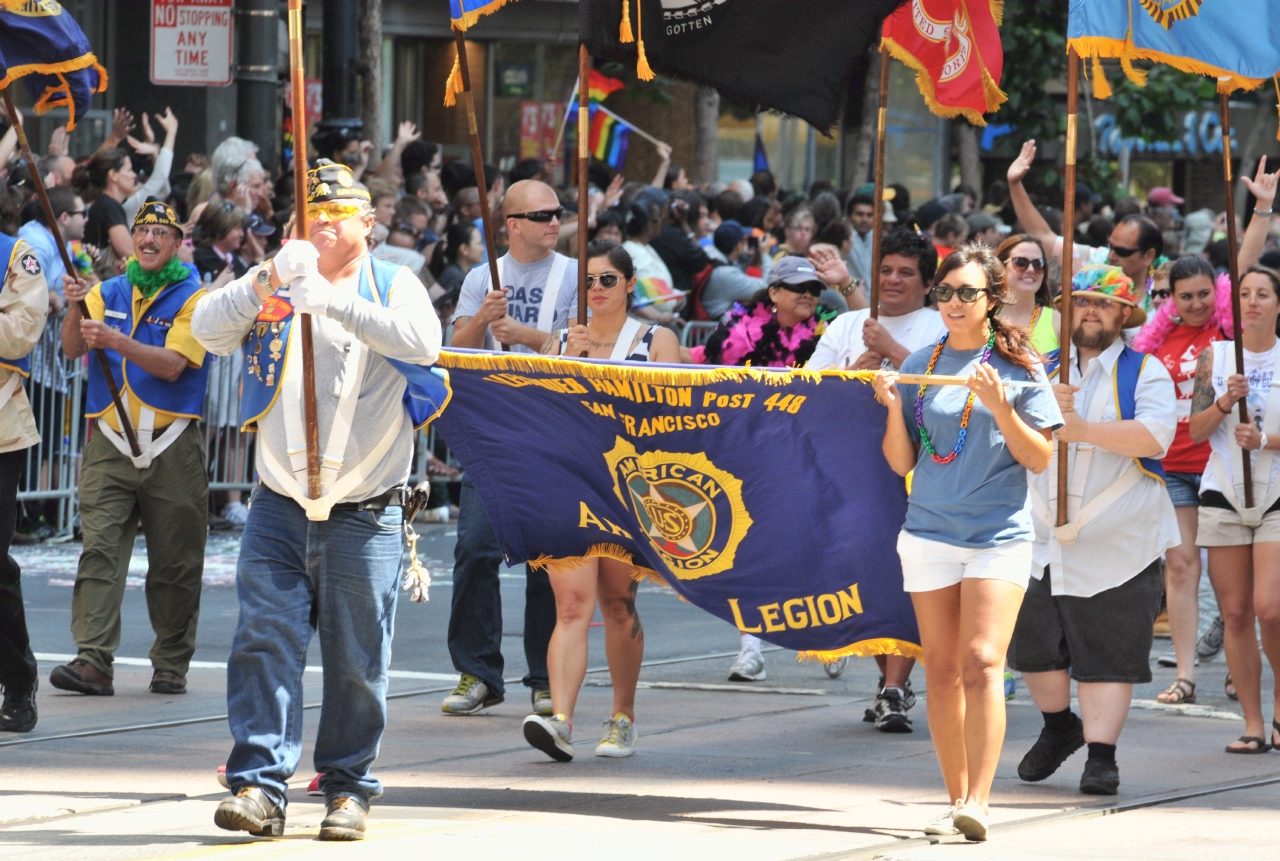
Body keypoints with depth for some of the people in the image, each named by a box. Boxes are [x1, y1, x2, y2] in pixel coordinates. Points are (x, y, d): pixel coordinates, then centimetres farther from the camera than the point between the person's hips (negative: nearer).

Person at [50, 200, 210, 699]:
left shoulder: (193, 298, 1)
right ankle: (93, 662, -16)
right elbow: (73, 350, 1)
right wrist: (76, 310, -18)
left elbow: (172, 365, -12)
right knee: (99, 550, -10)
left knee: (174, 562, 2)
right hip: (110, 442, 2)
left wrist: (116, 340, -24)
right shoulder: (108, 293, 12)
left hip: (172, 447, -2)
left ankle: (171, 665, 13)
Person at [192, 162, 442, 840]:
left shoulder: (391, 287, 3)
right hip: (280, 509, 1)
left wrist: (335, 302, -28)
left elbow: (422, 342, -18)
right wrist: (268, 281, -22)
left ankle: (348, 785, 14)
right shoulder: (270, 288, 10)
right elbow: (208, 328, -7)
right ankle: (260, 784, -10)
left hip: (364, 515, -1)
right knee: (264, 639, -9)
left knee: (357, 661, 2)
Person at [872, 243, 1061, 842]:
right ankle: (955, 798, 12)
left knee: (981, 662, -16)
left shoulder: (1018, 367, 0)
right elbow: (901, 464, 10)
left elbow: (1040, 459, -2)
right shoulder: (919, 366, 9)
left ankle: (977, 802, -22)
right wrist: (894, 409, -7)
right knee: (941, 668, 4)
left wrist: (1000, 408, -16)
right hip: (929, 533, 4)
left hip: (998, 534, -4)